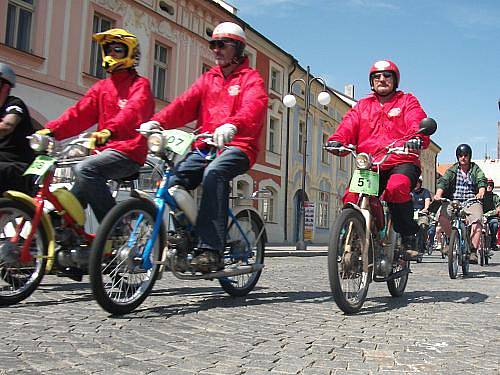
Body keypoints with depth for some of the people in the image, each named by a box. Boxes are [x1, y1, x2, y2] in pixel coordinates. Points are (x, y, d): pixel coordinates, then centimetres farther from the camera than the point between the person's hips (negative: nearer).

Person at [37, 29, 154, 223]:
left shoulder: (140, 84, 1)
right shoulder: (101, 87, 20)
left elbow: (133, 111, -19)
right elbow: (79, 112, 9)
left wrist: (109, 130, -39)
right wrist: (51, 130, -7)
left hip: (128, 152, -7)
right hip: (106, 150, 7)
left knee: (84, 169, -27)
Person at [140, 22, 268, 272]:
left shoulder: (251, 79, 4)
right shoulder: (209, 78, 22)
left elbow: (253, 107, -19)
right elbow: (185, 104, 7)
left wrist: (232, 125, -41)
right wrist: (156, 121, -12)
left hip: (237, 146, -5)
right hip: (205, 146, 5)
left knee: (214, 173, -35)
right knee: (175, 179, -20)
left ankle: (211, 250, -37)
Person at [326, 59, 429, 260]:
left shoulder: (407, 101, 15)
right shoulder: (362, 106, 23)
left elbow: (417, 123, -4)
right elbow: (348, 126, 7)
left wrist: (416, 138, -28)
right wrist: (336, 140, -16)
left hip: (401, 163, -3)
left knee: (396, 188, -35)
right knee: (351, 198, -22)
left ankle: (408, 238, -19)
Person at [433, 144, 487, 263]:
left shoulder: (475, 169, 12)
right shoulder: (452, 170, 12)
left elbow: (482, 180, -6)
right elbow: (443, 181, -4)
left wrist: (481, 192, -29)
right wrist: (438, 194, -25)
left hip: (472, 201, 0)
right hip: (453, 201, 1)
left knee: (477, 220, -30)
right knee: (441, 215, -29)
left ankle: (473, 251, -28)